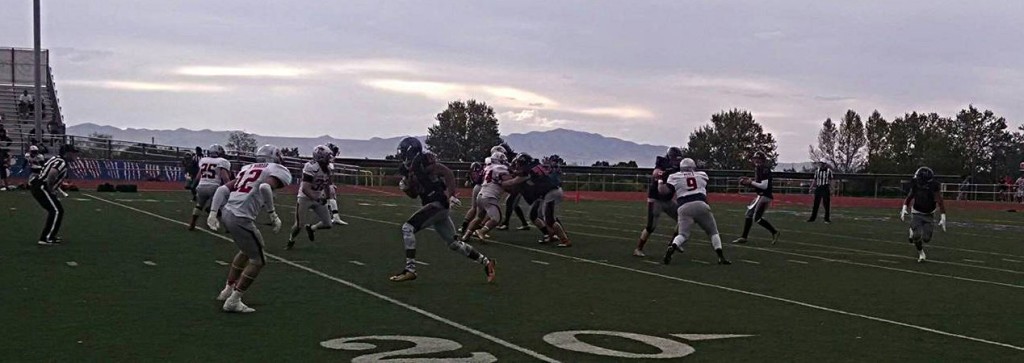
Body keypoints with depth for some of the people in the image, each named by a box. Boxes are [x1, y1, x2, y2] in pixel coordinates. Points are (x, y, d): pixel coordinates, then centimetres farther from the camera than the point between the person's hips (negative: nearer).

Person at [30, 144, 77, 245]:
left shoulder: (56, 159, 16)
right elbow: (52, 173, -32)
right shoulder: (62, 162, -15)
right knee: (57, 211, -12)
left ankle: (50, 235, 28)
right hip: (41, 187, -11)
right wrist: (50, 189, -20)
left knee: (57, 209, 20)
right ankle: (46, 238, -14)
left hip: (37, 187, 11)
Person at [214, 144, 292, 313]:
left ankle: (228, 290, 37)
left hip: (226, 213, 8)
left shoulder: (247, 168, 23)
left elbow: (224, 189, 19)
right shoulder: (277, 170, 1)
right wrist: (273, 214, -13)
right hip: (241, 218, -8)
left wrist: (213, 213, 23)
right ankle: (233, 301, 6)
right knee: (258, 260, 6)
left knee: (246, 251, 30)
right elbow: (265, 187, -20)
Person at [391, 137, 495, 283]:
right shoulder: (412, 168, 15)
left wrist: (451, 195, -27)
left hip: (438, 204, -10)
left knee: (407, 228, -16)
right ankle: (486, 262, 21)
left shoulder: (423, 162, -12)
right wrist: (405, 187, 3)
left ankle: (410, 269, -15)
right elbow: (414, 194, 23)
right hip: (436, 207, 10)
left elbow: (448, 173, -19)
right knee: (454, 243, 13)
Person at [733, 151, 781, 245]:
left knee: (757, 217, -10)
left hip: (765, 196, -10)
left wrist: (751, 182, -15)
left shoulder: (765, 170, -15)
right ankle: (744, 237, 15)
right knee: (749, 214, 10)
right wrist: (747, 183, 5)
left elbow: (764, 186, -21)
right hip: (760, 196, 10)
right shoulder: (758, 169, 13)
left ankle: (774, 232, 1)